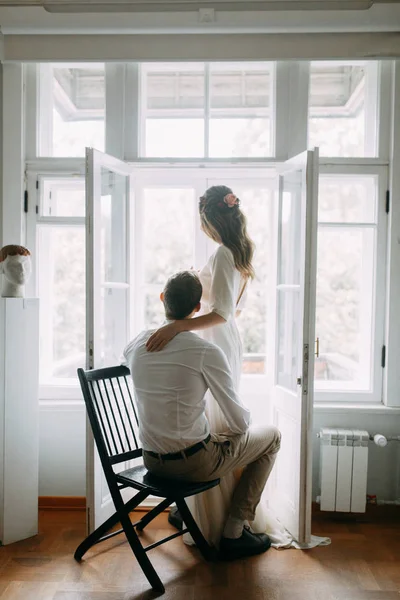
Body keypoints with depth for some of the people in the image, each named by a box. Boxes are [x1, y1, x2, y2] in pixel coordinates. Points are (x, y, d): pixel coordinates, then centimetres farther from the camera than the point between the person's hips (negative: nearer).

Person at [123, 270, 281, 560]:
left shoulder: (136, 346, -6)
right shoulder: (207, 352, -22)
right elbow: (240, 422, -15)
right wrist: (237, 425, 9)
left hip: (151, 460, 7)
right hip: (194, 463, -6)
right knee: (271, 436, 14)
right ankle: (234, 534, 16)